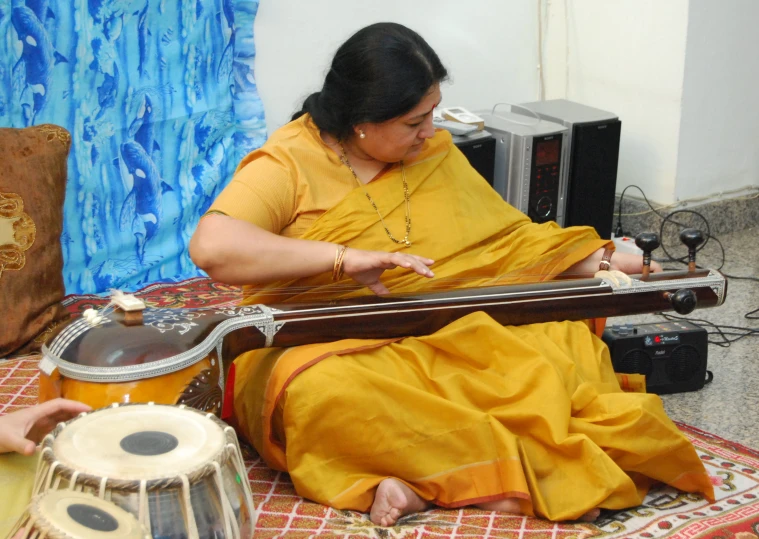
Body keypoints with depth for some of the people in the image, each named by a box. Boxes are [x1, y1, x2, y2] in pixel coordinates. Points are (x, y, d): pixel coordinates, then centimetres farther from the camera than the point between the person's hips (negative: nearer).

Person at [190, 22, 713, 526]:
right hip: (322, 346, -5)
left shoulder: (433, 152, 11)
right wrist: (344, 257, -28)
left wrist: (600, 262, 8)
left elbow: (508, 234, 18)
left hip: (439, 335, 5)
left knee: (563, 339, -17)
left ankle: (426, 478, -28)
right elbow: (211, 247, -24)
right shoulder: (288, 165, -8)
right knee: (320, 388, -39)